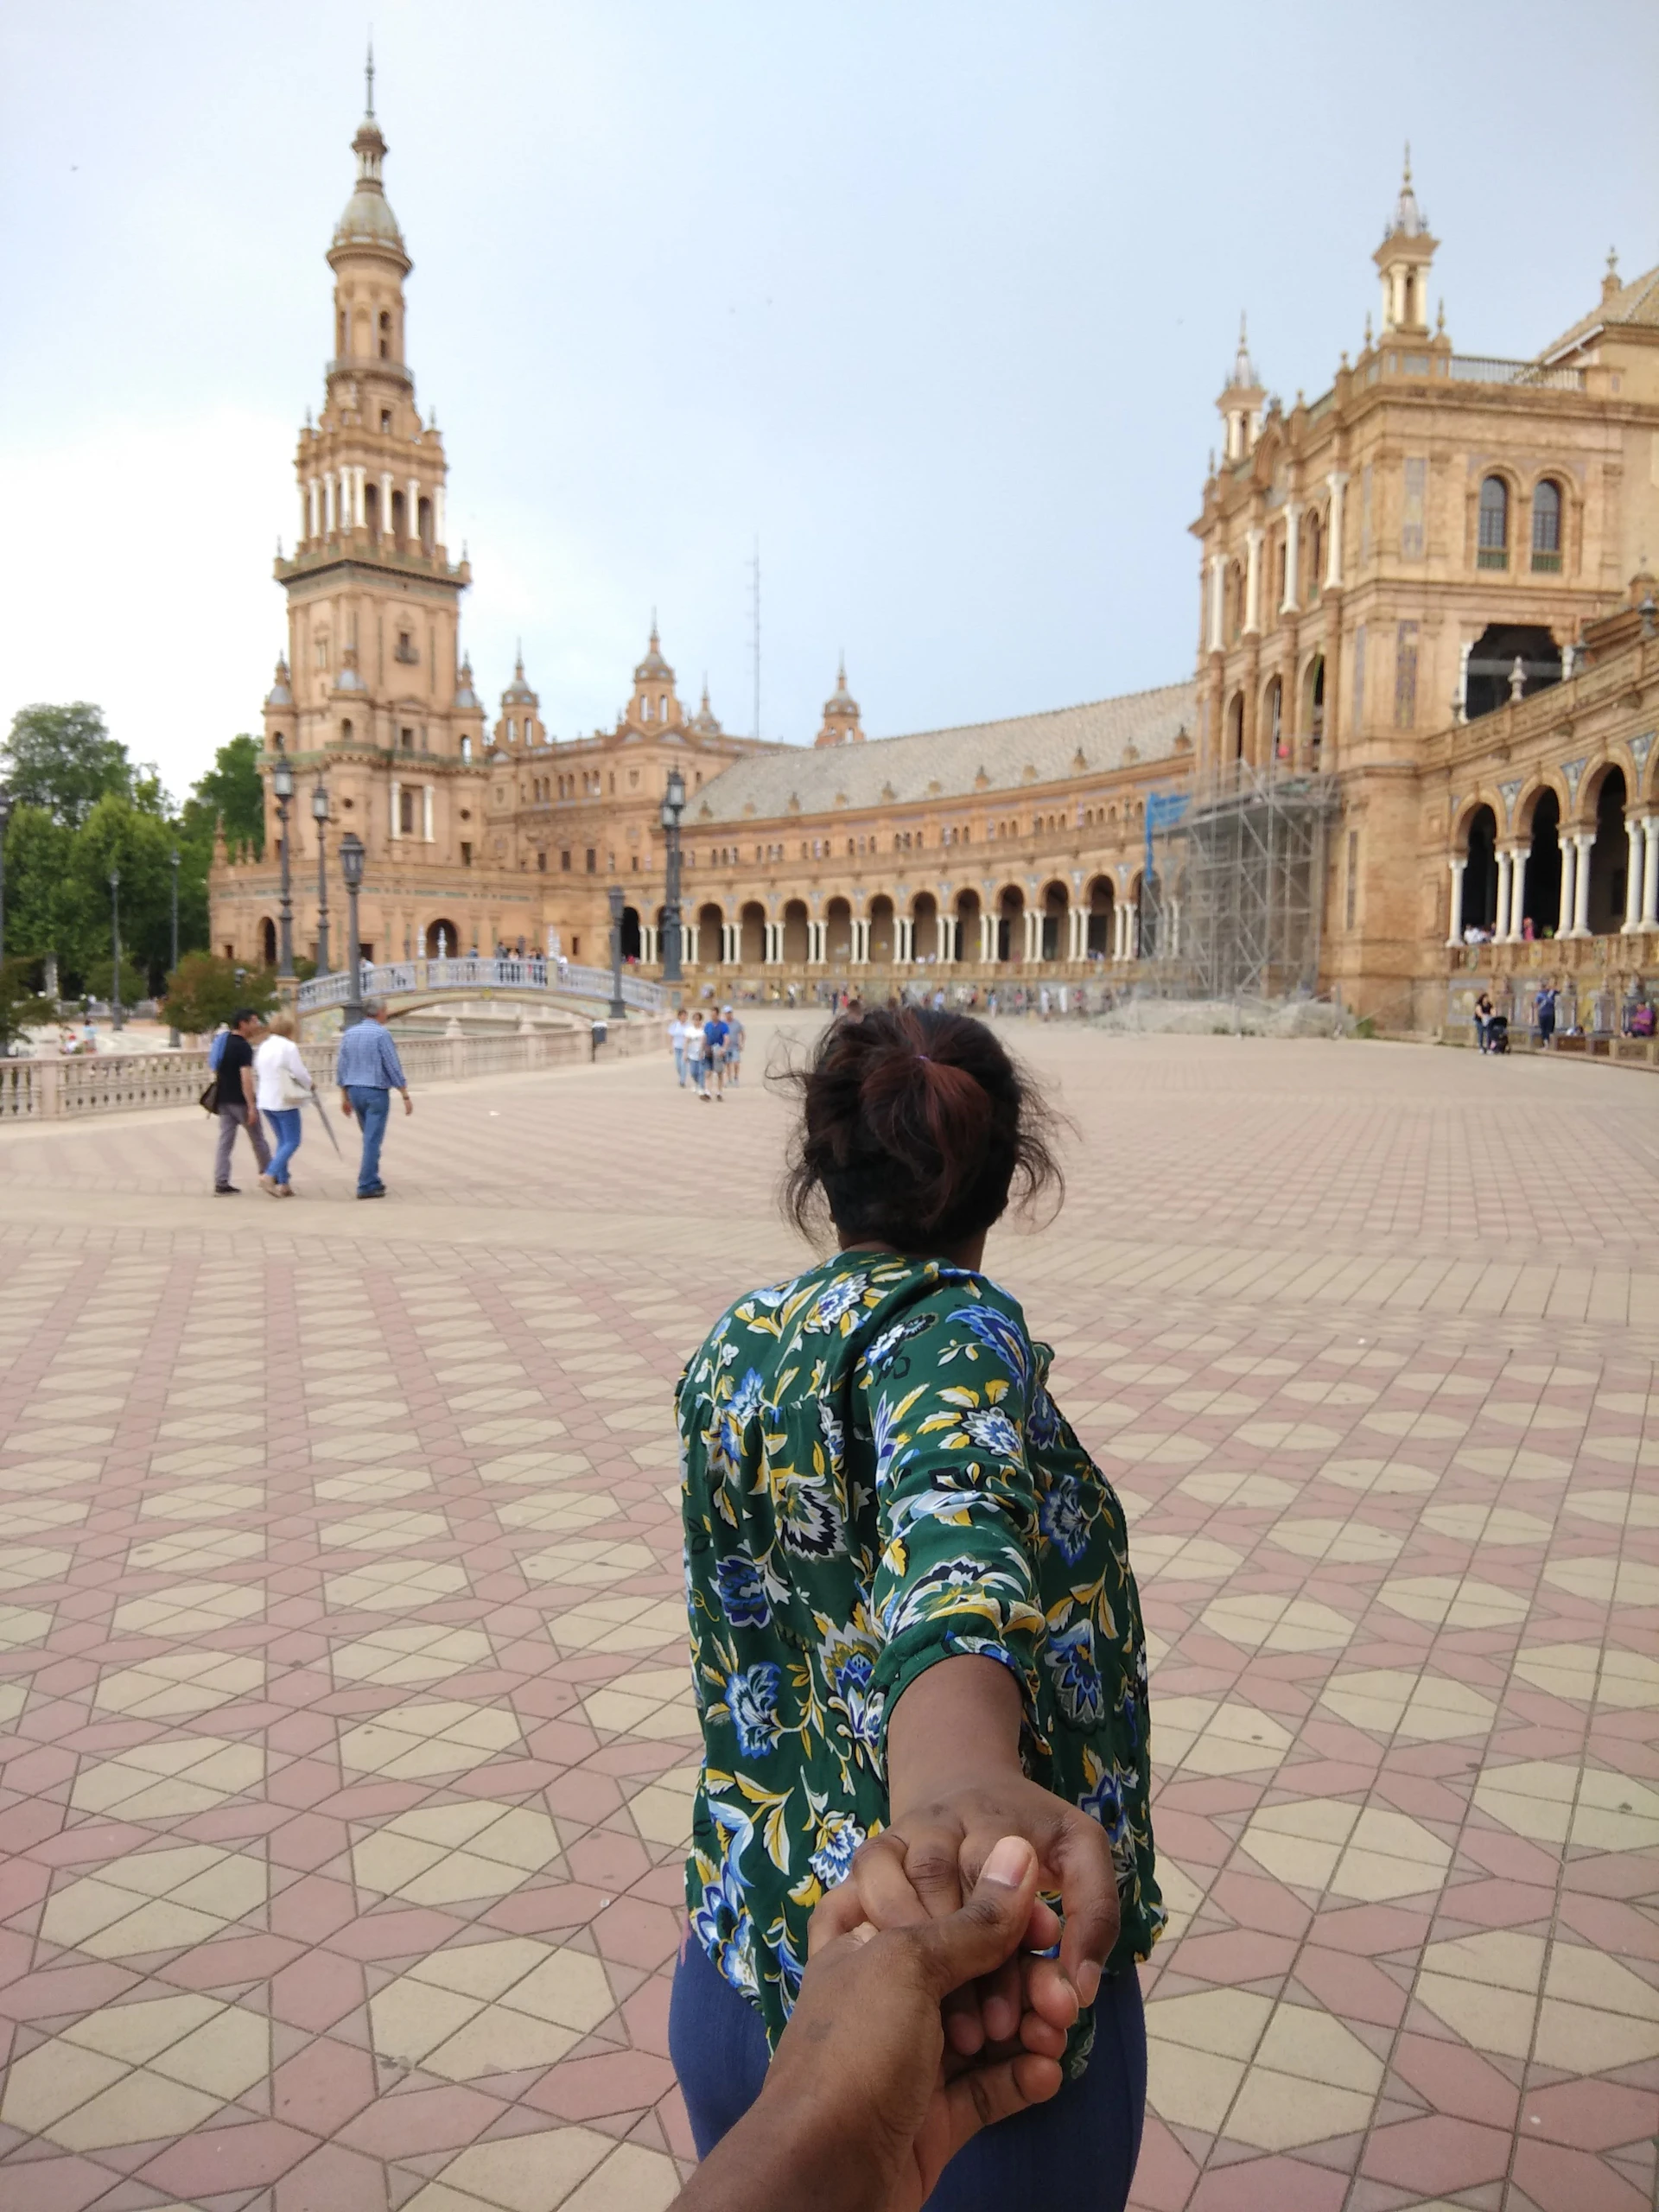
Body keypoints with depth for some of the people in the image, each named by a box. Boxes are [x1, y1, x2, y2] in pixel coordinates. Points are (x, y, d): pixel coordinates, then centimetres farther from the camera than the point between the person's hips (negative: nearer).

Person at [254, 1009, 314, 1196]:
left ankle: (283, 1183, 11)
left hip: (266, 1101, 8)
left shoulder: (263, 1046, 9)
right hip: (284, 1101, -8)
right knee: (292, 1142, -3)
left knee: (283, 1141, 14)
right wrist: (308, 1084, 7)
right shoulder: (288, 1047, -14)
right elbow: (300, 1073, -13)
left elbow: (257, 1072, 14)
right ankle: (269, 1176, -17)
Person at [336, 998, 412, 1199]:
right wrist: (406, 1096, -8)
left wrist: (344, 1097, 18)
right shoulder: (381, 1034, -11)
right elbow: (394, 1067, -13)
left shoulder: (348, 1034, 9)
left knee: (371, 1138, 18)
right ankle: (367, 1186, -4)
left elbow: (341, 1068, 11)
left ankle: (373, 1181, 21)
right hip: (376, 1092, -7)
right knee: (373, 1140, -4)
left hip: (354, 1091, 7)